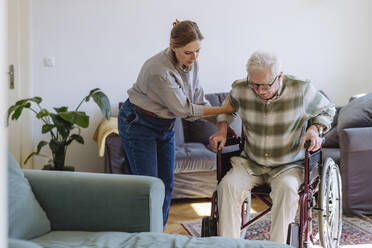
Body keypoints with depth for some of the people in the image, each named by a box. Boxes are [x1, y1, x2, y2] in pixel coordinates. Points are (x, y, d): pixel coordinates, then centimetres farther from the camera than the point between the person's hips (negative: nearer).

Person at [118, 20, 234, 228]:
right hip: (138, 124, -7)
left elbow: (198, 100, 2)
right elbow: (183, 109, -25)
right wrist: (223, 110, -18)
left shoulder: (191, 63, -8)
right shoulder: (159, 71, -32)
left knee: (166, 185, 8)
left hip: (165, 125, 8)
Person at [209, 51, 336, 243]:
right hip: (251, 163, 2)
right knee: (227, 185, -26)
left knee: (286, 187, -35)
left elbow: (327, 110, 8)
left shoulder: (301, 90, -12)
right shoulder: (240, 90, -6)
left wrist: (314, 129, -10)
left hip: (289, 165, -2)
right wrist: (222, 128, 2)